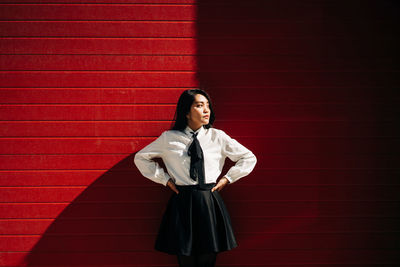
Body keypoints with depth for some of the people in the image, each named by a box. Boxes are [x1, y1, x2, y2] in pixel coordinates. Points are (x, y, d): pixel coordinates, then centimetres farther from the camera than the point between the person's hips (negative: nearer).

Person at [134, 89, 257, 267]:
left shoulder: (218, 137, 2)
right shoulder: (169, 138, 0)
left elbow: (249, 158, 12)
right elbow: (141, 158, 13)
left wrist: (227, 179, 5)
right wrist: (164, 179, 6)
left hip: (210, 203, 1)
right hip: (182, 203, -1)